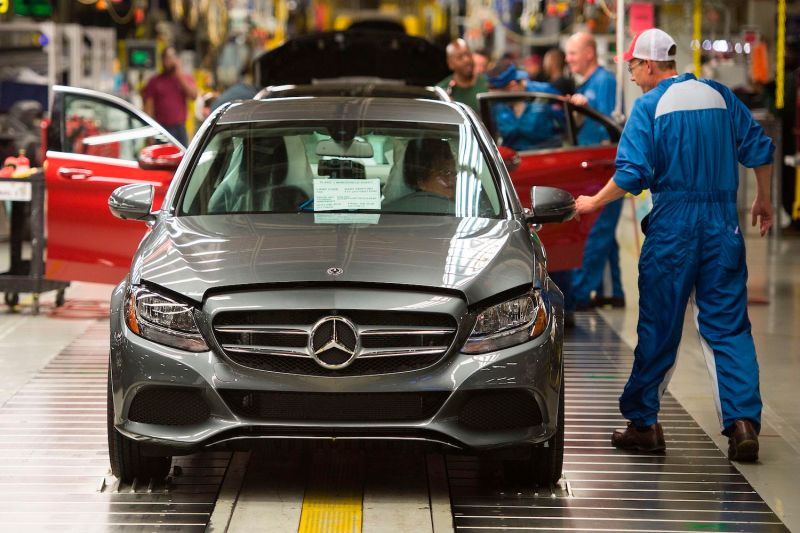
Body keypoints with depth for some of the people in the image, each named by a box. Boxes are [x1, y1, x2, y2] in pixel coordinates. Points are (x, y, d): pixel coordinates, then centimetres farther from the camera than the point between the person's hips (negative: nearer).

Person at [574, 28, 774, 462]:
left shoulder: (650, 106, -6)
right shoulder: (720, 96, 8)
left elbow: (632, 174, -14)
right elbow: (759, 150, 10)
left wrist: (594, 202, 0)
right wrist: (763, 201, 23)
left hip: (672, 226, -4)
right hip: (722, 223, 4)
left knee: (659, 328, 5)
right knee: (728, 327, 4)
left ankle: (643, 422, 12)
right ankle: (742, 422, -6)